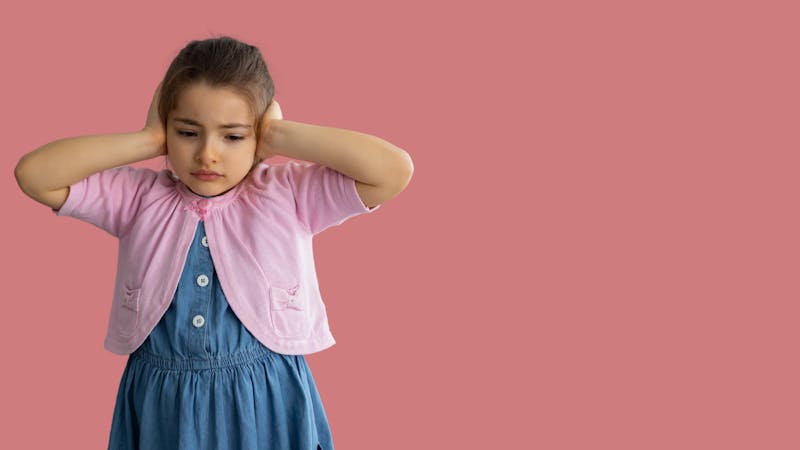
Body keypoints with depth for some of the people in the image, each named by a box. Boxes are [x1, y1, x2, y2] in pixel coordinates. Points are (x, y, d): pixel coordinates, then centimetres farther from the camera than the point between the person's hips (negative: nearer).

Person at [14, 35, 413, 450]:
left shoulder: (292, 195, -6)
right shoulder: (139, 197, 0)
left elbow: (395, 170, -18)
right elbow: (33, 174, -9)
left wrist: (281, 136, -14)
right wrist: (149, 140, -9)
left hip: (268, 406, -1)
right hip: (159, 408, 2)